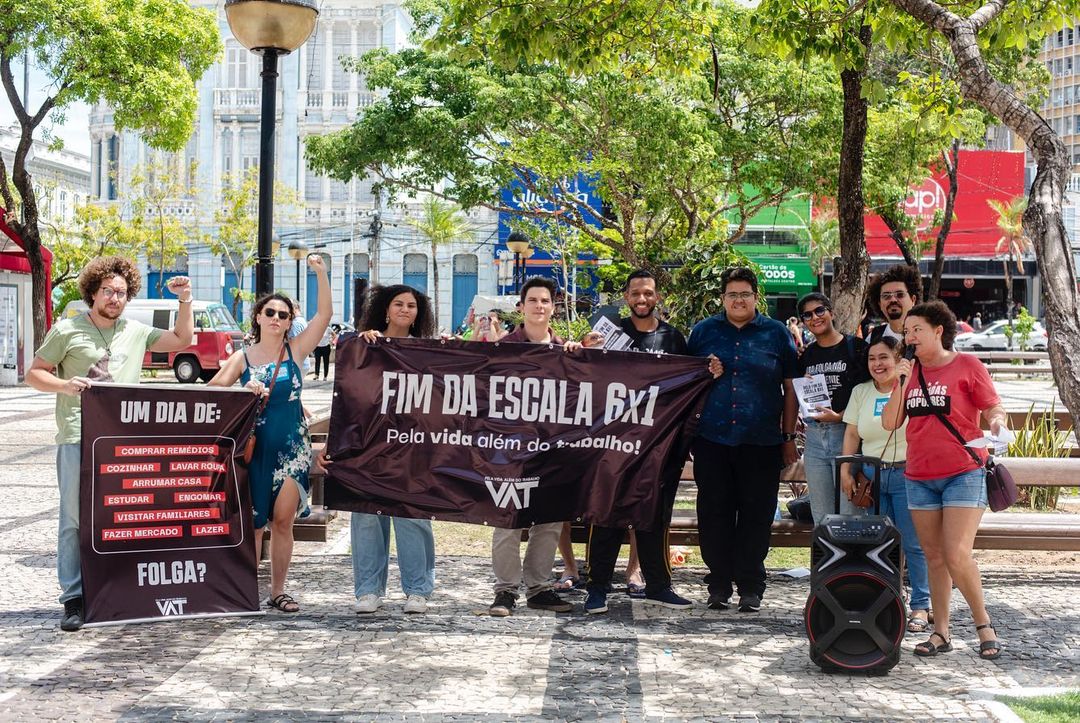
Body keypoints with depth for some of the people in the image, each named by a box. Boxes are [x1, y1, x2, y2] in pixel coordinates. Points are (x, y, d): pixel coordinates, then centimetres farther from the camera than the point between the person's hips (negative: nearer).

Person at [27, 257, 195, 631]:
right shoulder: (66, 331, 2)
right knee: (75, 519, -3)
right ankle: (73, 599, 1)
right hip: (77, 438, -4)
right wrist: (64, 385, -15)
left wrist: (185, 300, 10)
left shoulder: (136, 332, 13)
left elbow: (183, 339, 21)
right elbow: (34, 374, 4)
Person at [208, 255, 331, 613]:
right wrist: (244, 391, -18)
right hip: (254, 446, 0)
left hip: (291, 446, 0)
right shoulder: (242, 357, 4)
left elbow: (325, 315, -7)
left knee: (283, 520, 3)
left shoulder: (296, 350, 4)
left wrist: (321, 274, -16)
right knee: (252, 522, 2)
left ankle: (278, 590, 12)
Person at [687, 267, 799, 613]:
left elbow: (790, 389, 8)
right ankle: (719, 585, 14)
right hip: (712, 440, 1)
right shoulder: (703, 331, 10)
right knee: (714, 514, 3)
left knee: (757, 516, 2)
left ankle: (751, 588, 12)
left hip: (761, 442, -1)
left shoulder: (777, 333, 6)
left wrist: (789, 437, 4)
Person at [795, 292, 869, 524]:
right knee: (821, 518, 9)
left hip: (846, 433, -5)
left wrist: (840, 416, -17)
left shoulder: (856, 348, 0)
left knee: (849, 514, -8)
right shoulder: (806, 356, 16)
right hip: (814, 437, 5)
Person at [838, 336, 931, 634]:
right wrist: (845, 469, 5)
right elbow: (852, 433, 12)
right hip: (870, 474, 4)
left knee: (913, 544, -2)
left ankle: (920, 605, 7)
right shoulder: (860, 392, 12)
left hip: (906, 474, -4)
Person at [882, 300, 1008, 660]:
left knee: (957, 556, -13)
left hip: (963, 473, -5)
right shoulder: (910, 371, 11)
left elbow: (994, 409, -2)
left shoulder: (967, 366, -2)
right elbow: (890, 423, 6)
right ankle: (940, 632, 15)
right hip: (920, 477, 5)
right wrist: (901, 384, -5)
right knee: (934, 558, 8)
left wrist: (997, 422, -24)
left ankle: (983, 623, 6)